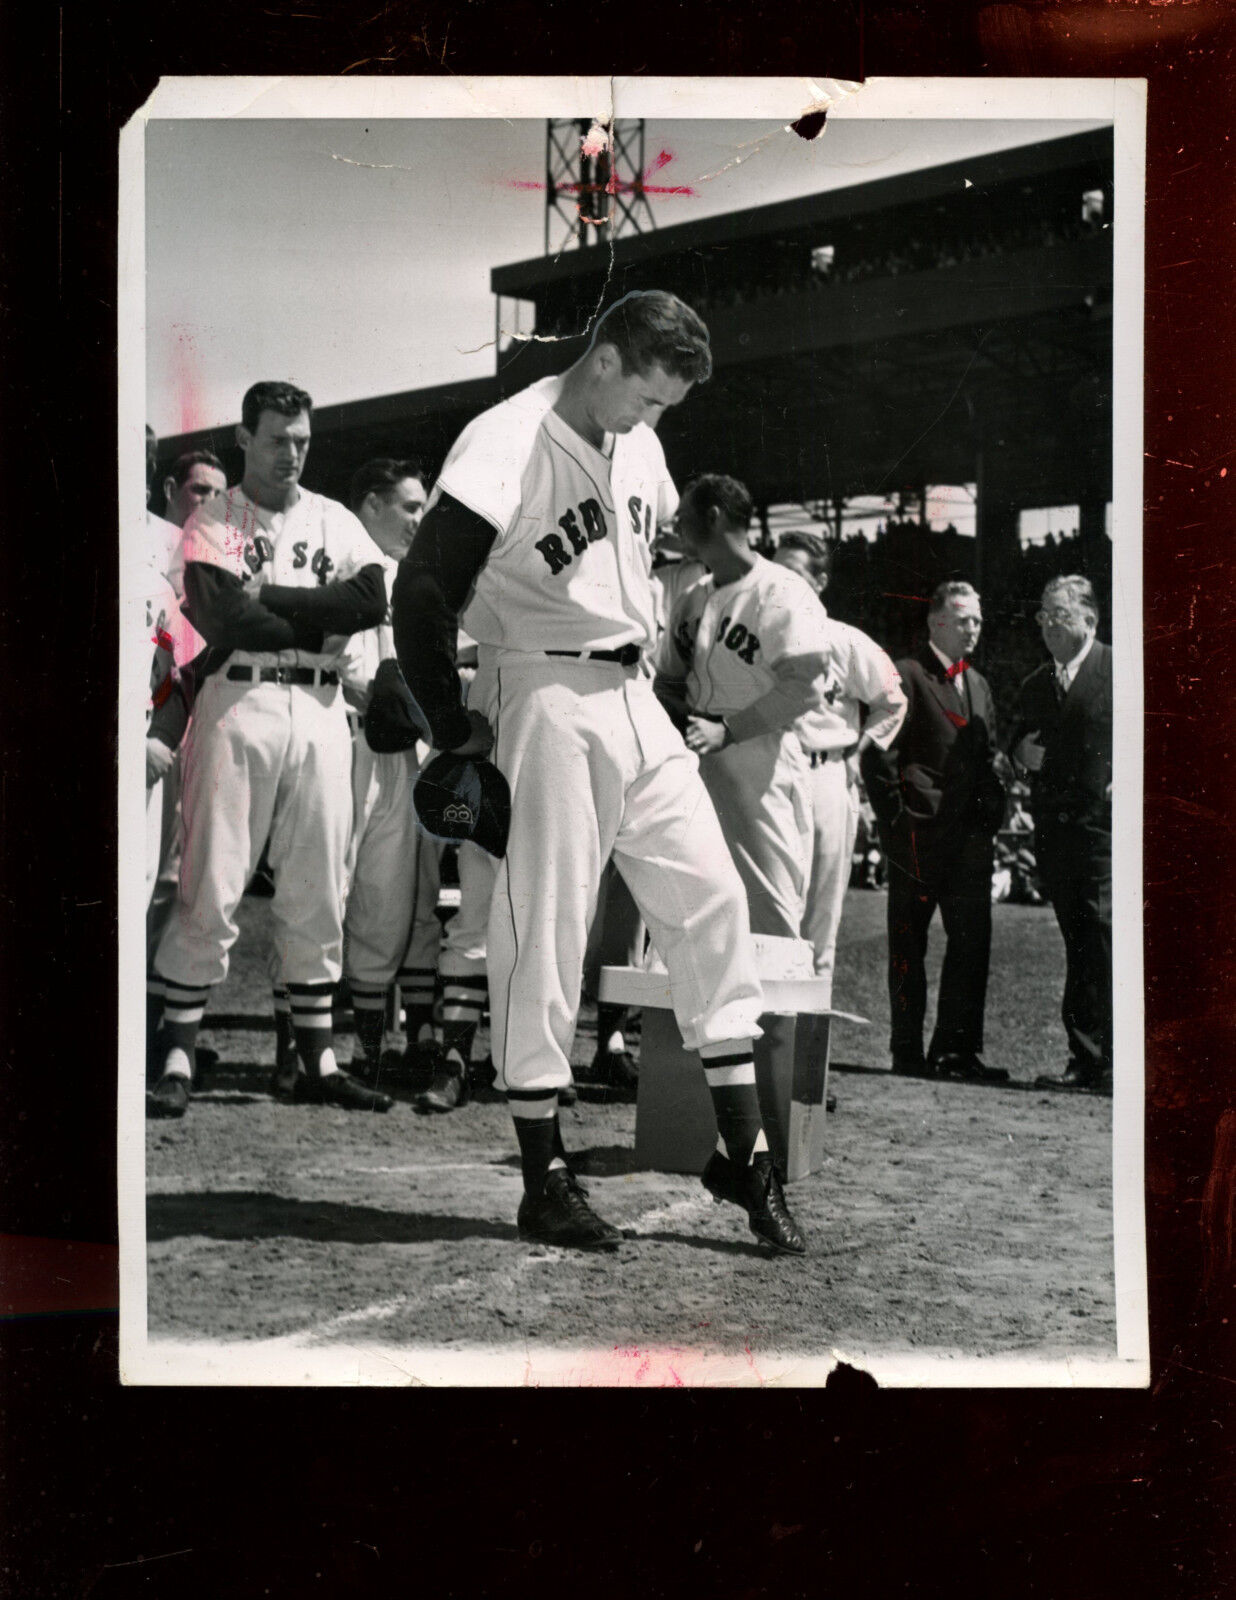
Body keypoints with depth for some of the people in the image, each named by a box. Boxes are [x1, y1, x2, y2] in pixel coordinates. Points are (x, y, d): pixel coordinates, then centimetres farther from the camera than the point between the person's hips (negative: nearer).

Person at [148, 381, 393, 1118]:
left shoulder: (336, 520, 15)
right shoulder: (211, 523, 4)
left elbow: (373, 599, -4)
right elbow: (222, 619, -12)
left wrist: (268, 598, -7)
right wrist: (320, 621, -6)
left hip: (320, 711, 4)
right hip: (239, 704, -3)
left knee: (318, 892, 6)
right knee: (211, 889, -6)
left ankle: (320, 1057, 13)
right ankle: (178, 1056, -1)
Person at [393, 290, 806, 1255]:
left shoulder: (638, 450, 12)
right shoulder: (507, 445, -13)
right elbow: (423, 593, -15)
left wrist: (641, 659, 15)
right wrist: (456, 733, -11)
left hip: (632, 698, 8)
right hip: (546, 698, -8)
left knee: (711, 898, 3)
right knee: (544, 930, -3)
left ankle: (745, 1153, 9)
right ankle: (545, 1182, 6)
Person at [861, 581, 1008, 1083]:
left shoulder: (978, 685, 20)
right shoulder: (905, 676, -3)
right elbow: (878, 756, -7)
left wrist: (991, 814, 11)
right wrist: (896, 820, -11)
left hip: (969, 835, 7)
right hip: (920, 834, -6)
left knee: (972, 939, 3)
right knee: (908, 943, 1)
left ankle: (956, 1050, 8)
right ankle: (907, 1050, 6)